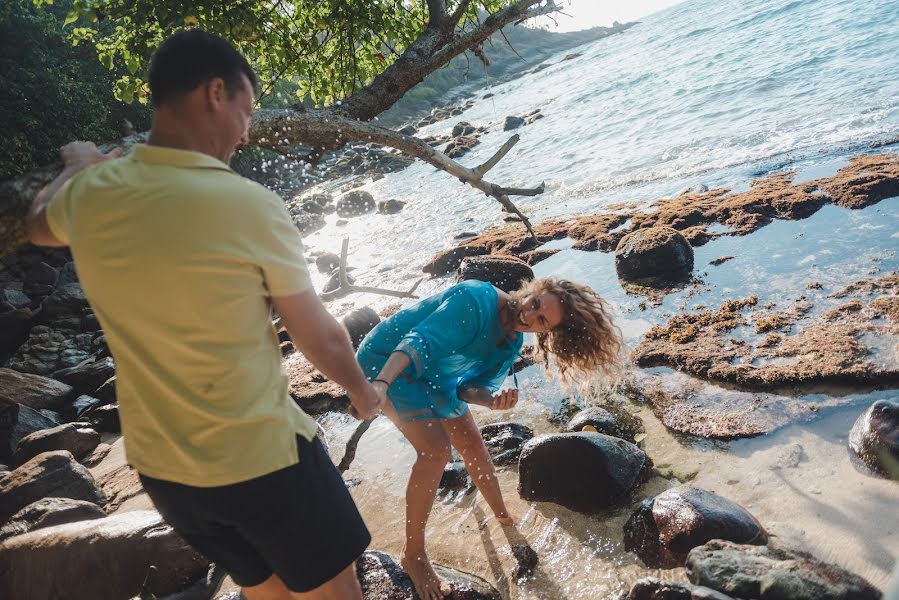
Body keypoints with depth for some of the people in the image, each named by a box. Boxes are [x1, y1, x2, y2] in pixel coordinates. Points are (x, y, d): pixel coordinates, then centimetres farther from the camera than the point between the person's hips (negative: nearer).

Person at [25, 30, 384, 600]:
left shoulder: (89, 194, -6)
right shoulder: (251, 205, -22)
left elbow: (40, 224, 22)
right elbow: (321, 339, -10)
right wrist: (362, 391, 10)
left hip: (159, 465, 7)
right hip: (262, 457, -6)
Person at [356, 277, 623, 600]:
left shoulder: (512, 341, -5)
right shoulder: (477, 300, -31)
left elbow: (470, 386, -8)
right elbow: (421, 341, -41)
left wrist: (494, 399, -31)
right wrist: (380, 385, -55)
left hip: (430, 372, 8)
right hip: (387, 360, -8)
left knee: (472, 442, 15)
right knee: (435, 449, -21)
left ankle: (504, 516, 42)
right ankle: (413, 554, -2)